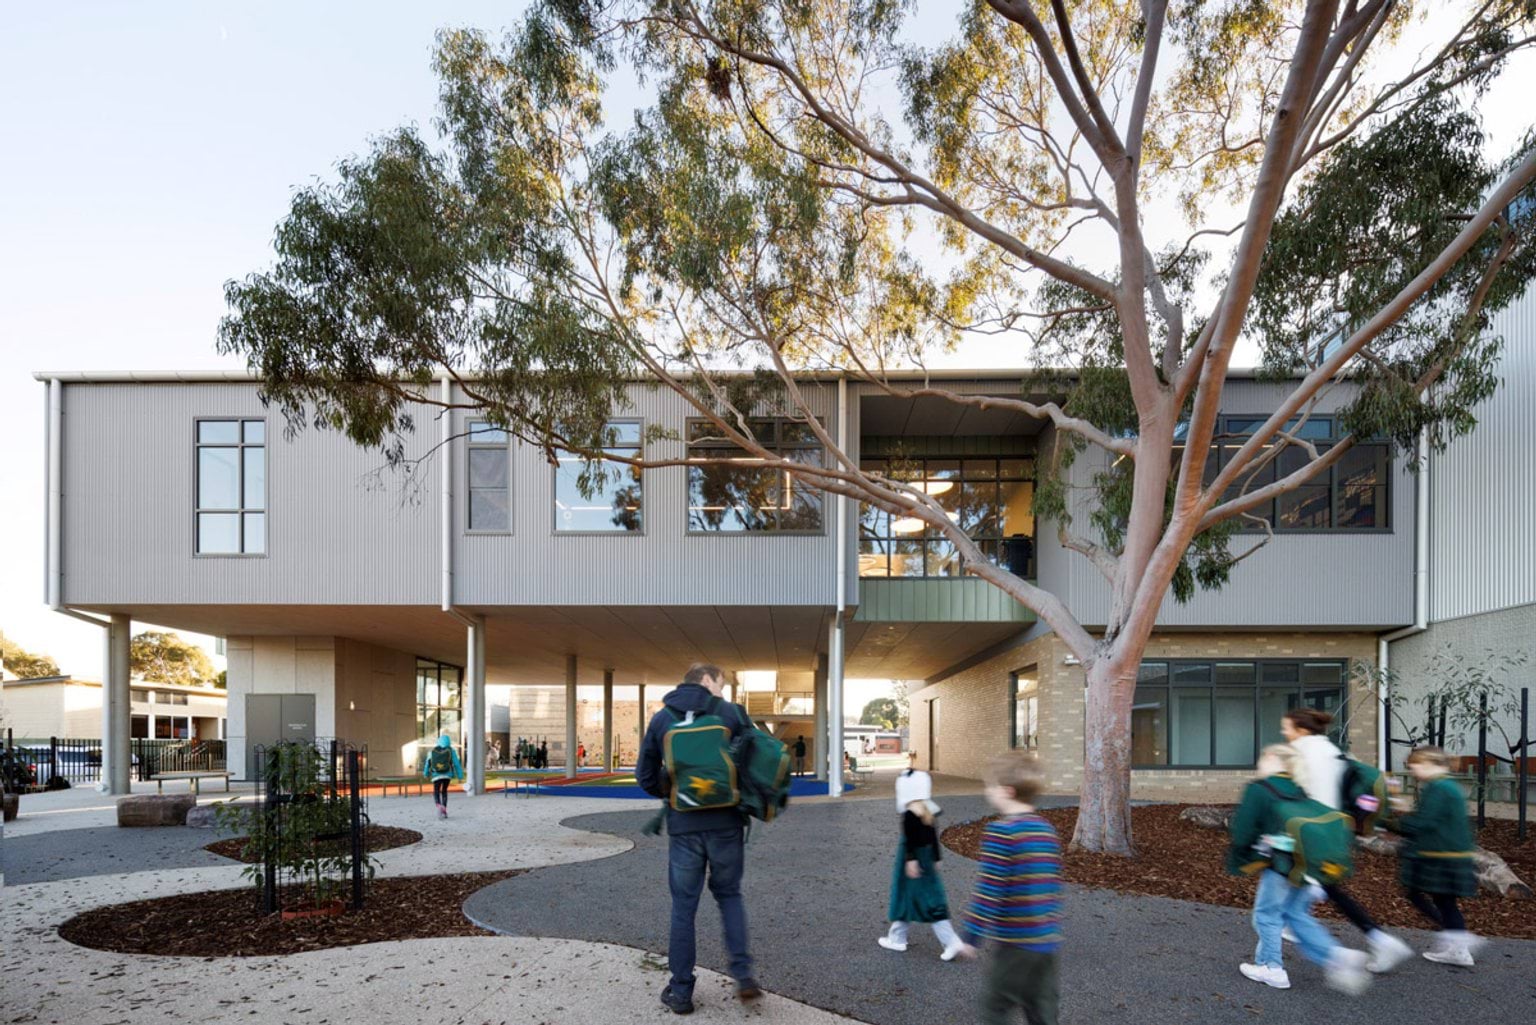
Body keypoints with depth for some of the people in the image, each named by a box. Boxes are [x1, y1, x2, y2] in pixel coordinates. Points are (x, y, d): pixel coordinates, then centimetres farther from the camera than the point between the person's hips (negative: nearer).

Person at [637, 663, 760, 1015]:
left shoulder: (661, 719, 4)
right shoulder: (730, 713, -3)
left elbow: (645, 775, 5)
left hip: (683, 826, 1)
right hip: (726, 823, -1)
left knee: (683, 907, 11)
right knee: (729, 895, 19)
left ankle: (680, 991, 14)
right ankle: (743, 975, 7)